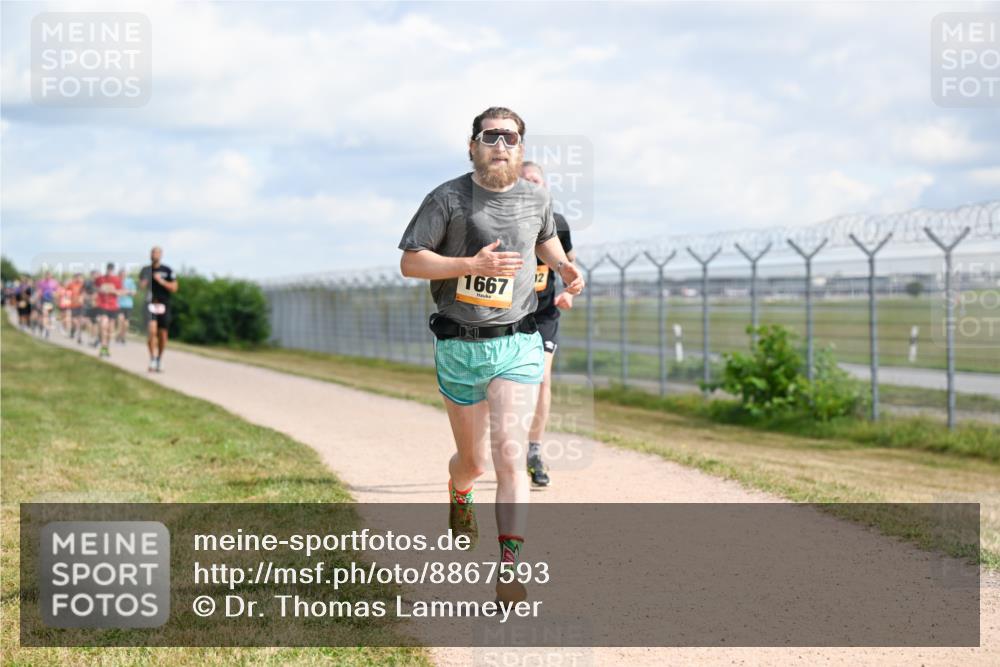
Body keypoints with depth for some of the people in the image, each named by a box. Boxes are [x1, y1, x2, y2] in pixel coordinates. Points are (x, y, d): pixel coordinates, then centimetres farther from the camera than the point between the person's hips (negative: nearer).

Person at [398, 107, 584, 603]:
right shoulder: (447, 199, -6)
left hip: (518, 344, 1)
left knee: (509, 454, -15)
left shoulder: (536, 198, 6)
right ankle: (459, 492, 51)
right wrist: (472, 265, -21)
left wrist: (565, 268, 7)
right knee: (473, 460, 12)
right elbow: (410, 262, -8)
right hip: (460, 346, -1)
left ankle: (509, 569, -18)